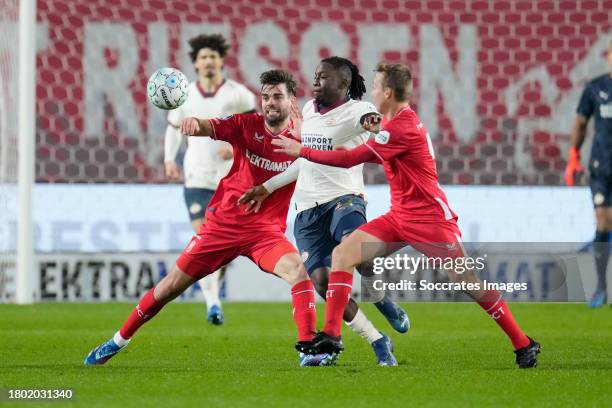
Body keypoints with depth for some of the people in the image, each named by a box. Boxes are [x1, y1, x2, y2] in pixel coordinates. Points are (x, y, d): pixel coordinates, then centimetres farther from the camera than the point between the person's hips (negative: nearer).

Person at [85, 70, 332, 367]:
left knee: (298, 271, -29)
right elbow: (210, 128, -25)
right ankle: (118, 341, 24)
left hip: (265, 230, 0)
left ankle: (308, 348, -26)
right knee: (173, 284, 7)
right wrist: (193, 123, -48)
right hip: (223, 222, 0)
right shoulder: (247, 125, -8)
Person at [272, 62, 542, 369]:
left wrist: (301, 150, -13)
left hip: (430, 217, -9)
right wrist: (377, 131, 7)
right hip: (400, 217, 9)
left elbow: (349, 159, -22)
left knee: (466, 282, -9)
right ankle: (331, 336, -5)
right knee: (343, 254, -4)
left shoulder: (402, 128, -21)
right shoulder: (401, 120, 9)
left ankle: (523, 345, 4)